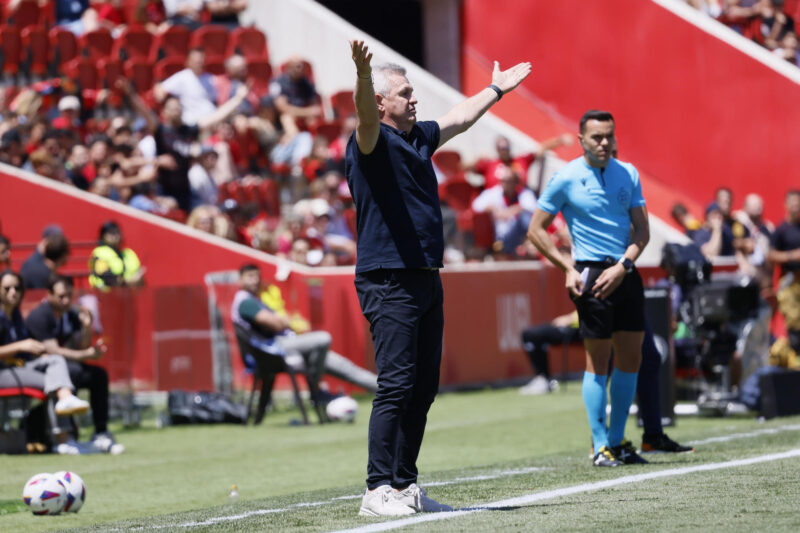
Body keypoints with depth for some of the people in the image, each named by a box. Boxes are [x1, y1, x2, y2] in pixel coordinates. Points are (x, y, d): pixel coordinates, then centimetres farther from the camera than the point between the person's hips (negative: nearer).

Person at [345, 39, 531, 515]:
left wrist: (497, 89, 49)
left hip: (427, 280, 9)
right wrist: (363, 73, -51)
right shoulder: (373, 142, -8)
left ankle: (405, 485, 15)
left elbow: (460, 119, 36)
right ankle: (379, 491, -13)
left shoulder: (418, 138, 17)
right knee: (396, 385, -14)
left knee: (424, 387, 8)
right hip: (389, 282, -9)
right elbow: (366, 118, -31)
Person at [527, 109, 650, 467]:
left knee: (631, 358, 6)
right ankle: (600, 446, 3)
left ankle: (617, 441, 17)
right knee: (598, 360, -4)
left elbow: (642, 229, 7)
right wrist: (568, 270, -9)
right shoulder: (566, 178, -4)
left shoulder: (628, 174, 8)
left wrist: (622, 267, -10)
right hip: (592, 275, -5)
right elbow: (536, 230, 0)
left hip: (625, 274, 5)